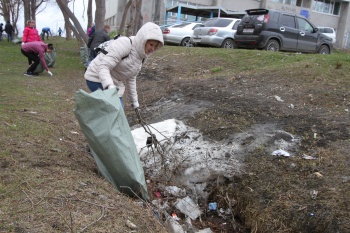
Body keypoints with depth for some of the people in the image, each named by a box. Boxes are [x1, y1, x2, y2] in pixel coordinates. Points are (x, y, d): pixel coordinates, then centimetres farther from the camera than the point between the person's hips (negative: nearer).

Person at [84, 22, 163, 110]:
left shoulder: (140, 56, 4)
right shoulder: (125, 44, -22)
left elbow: (131, 79, 13)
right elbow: (103, 67, -29)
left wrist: (135, 101, 14)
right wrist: (110, 87, -43)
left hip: (113, 81, 9)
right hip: (97, 79, -9)